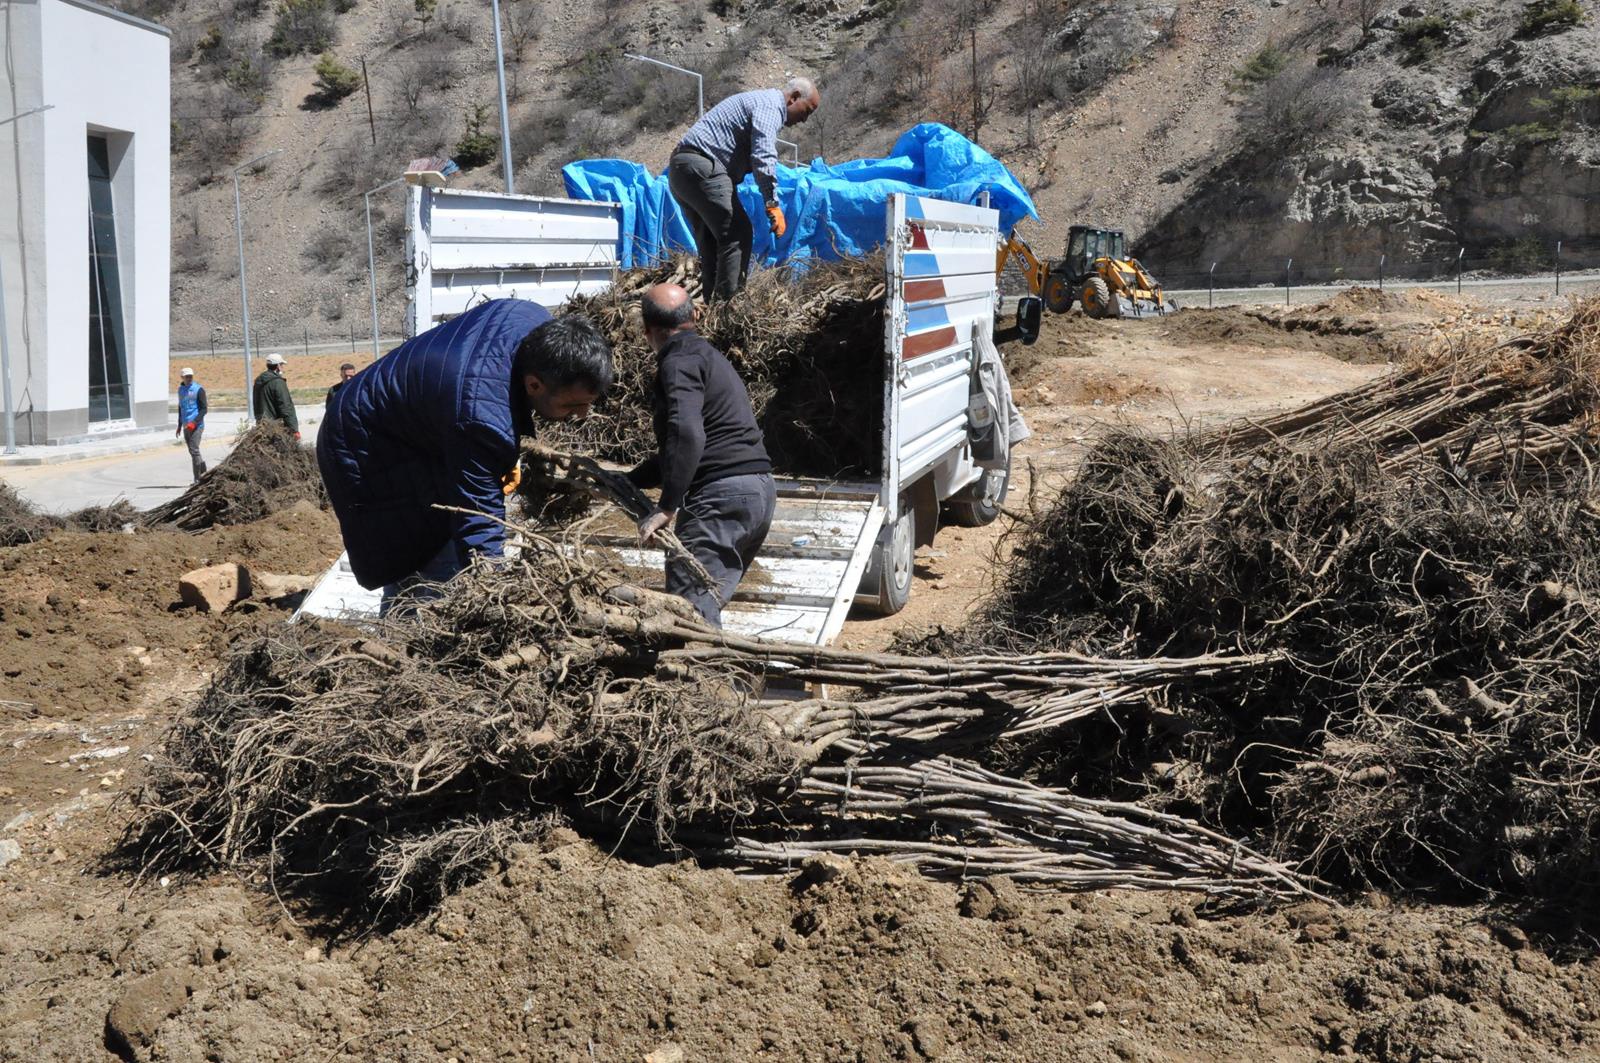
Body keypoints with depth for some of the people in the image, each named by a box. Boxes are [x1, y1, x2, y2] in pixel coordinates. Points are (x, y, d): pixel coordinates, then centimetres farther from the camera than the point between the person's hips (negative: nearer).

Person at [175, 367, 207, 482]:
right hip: (186, 426, 7)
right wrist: (179, 426, 26)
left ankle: (197, 478, -10)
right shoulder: (181, 389, 14)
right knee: (192, 451, 10)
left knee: (194, 450, -12)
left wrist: (194, 422, -20)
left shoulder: (199, 390, -6)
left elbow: (204, 409, -9)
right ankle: (203, 472, 22)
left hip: (197, 425, -7)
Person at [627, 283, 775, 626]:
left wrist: (666, 508, -25)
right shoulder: (707, 355, 25)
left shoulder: (678, 363, -8)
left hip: (722, 495, -10)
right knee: (704, 607, 17)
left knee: (689, 606, -12)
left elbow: (686, 436, -25)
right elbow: (673, 446, 32)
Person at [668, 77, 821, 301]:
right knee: (737, 234, -12)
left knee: (711, 242, 12)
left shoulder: (758, 101, 28)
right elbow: (763, 156, -20)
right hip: (702, 168, -11)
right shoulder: (770, 105, -6)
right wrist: (773, 204, -25)